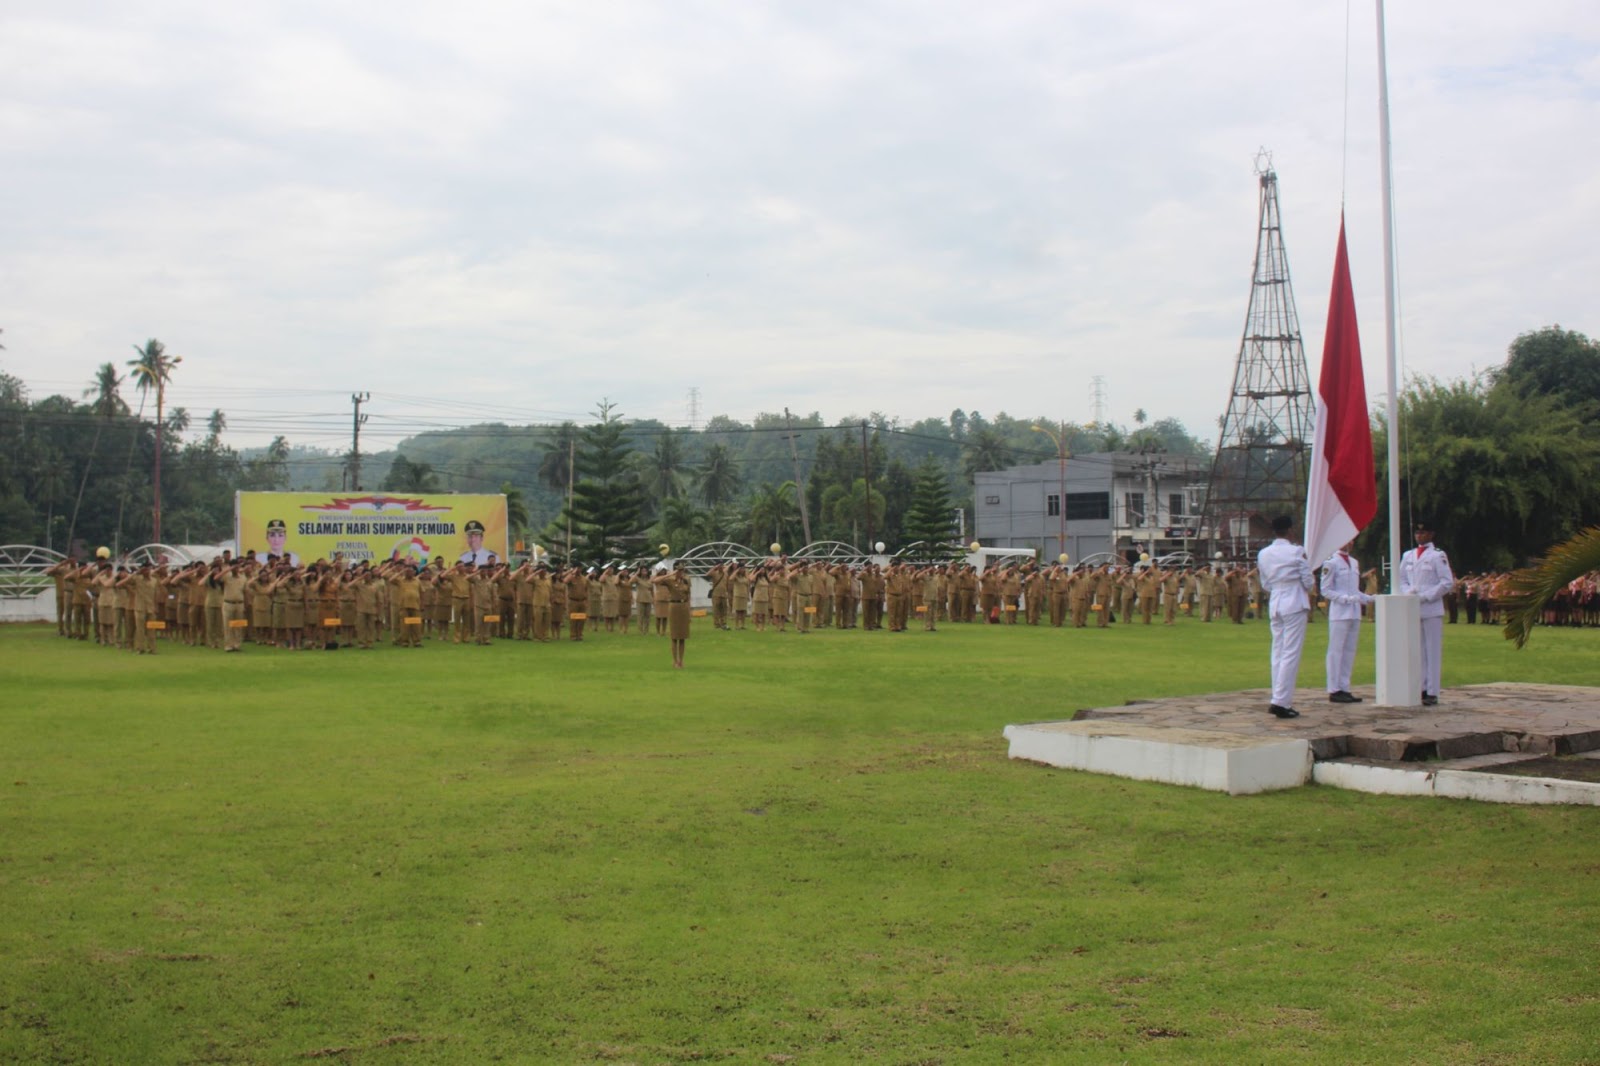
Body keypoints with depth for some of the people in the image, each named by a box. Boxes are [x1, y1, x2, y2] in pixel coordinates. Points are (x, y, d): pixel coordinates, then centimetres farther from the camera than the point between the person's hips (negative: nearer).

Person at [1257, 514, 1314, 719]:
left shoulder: (1263, 554, 6)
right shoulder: (1297, 552, -9)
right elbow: (1308, 582, -4)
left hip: (1275, 605, 6)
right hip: (1295, 604, -6)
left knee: (1278, 653, 11)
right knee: (1291, 653, -6)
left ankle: (1280, 700, 11)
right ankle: (1281, 701, -12)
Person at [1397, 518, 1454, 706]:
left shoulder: (1437, 556, 0)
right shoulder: (1408, 556, 16)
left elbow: (1448, 582, -5)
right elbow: (1401, 580, 19)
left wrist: (1426, 596, -11)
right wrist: (1408, 593, -1)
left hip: (1432, 609, -5)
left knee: (1433, 651, -4)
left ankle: (1432, 692, -5)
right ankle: (1420, 688, 9)